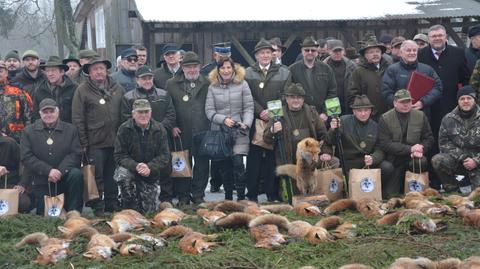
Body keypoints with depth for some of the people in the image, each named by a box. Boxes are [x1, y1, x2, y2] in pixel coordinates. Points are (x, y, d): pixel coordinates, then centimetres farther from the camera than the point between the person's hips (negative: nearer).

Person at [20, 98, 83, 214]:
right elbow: (26, 157, -6)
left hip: (64, 176, 0)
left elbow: (76, 154, -4)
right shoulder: (29, 131, 4)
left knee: (76, 174, -32)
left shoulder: (70, 129, 5)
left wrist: (60, 171, -20)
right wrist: (48, 170, -18)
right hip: (41, 181, 0)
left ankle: (74, 213, -20)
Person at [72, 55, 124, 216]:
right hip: (95, 143, -4)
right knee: (97, 176, -1)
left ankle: (112, 204, 22)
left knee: (112, 175, 11)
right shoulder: (82, 91, -2)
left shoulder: (117, 88, 11)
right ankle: (98, 207, 8)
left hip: (115, 141, 4)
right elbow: (77, 119, -4)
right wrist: (83, 143, -7)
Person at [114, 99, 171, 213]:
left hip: (151, 174, 1)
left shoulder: (159, 129, -5)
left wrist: (150, 168, -26)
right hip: (130, 168, -1)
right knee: (123, 175, -37)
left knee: (149, 210, 0)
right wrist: (135, 166, -31)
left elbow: (164, 156, -8)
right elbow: (119, 155, -13)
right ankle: (130, 207, -15)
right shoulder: (124, 129, -10)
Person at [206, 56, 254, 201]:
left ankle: (241, 197, -6)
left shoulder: (242, 84, 4)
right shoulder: (213, 87, 7)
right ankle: (228, 197, 16)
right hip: (219, 131, 2)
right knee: (224, 166, 4)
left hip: (238, 131, -2)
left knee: (238, 163, -13)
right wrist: (223, 119, -13)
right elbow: (209, 110, 2)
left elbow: (248, 107, 1)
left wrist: (246, 123, -14)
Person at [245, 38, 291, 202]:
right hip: (255, 121, 0)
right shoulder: (248, 73, 9)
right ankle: (252, 193, 5)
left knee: (274, 158, 0)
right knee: (254, 158, 0)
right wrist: (260, 112, -11)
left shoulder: (284, 72, 9)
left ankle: (273, 194, 6)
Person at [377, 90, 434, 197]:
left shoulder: (420, 116, 6)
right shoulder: (385, 118, -5)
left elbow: (429, 139, 8)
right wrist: (410, 149, -22)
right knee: (389, 194, -11)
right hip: (394, 160, -2)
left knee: (421, 162, -33)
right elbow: (384, 144, -14)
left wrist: (420, 150, -15)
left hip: (414, 157, 2)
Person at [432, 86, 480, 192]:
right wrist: (462, 158, -12)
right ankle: (452, 190, -5)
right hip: (456, 160, 2)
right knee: (437, 160, -28)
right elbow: (443, 142, 0)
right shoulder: (448, 119, 4)